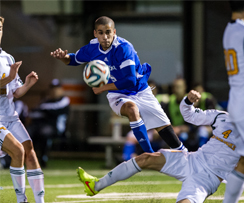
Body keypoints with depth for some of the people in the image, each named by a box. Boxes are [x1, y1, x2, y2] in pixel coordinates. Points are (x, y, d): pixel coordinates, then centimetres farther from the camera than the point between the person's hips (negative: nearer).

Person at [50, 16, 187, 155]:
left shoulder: (123, 48, -26)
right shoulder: (92, 47, -9)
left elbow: (130, 81, -31)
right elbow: (75, 60, 12)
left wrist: (103, 88, -25)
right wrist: (64, 57, -12)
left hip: (140, 91, -1)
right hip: (118, 96, 2)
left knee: (165, 128, -3)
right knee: (131, 108, -35)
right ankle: (149, 156, -31)